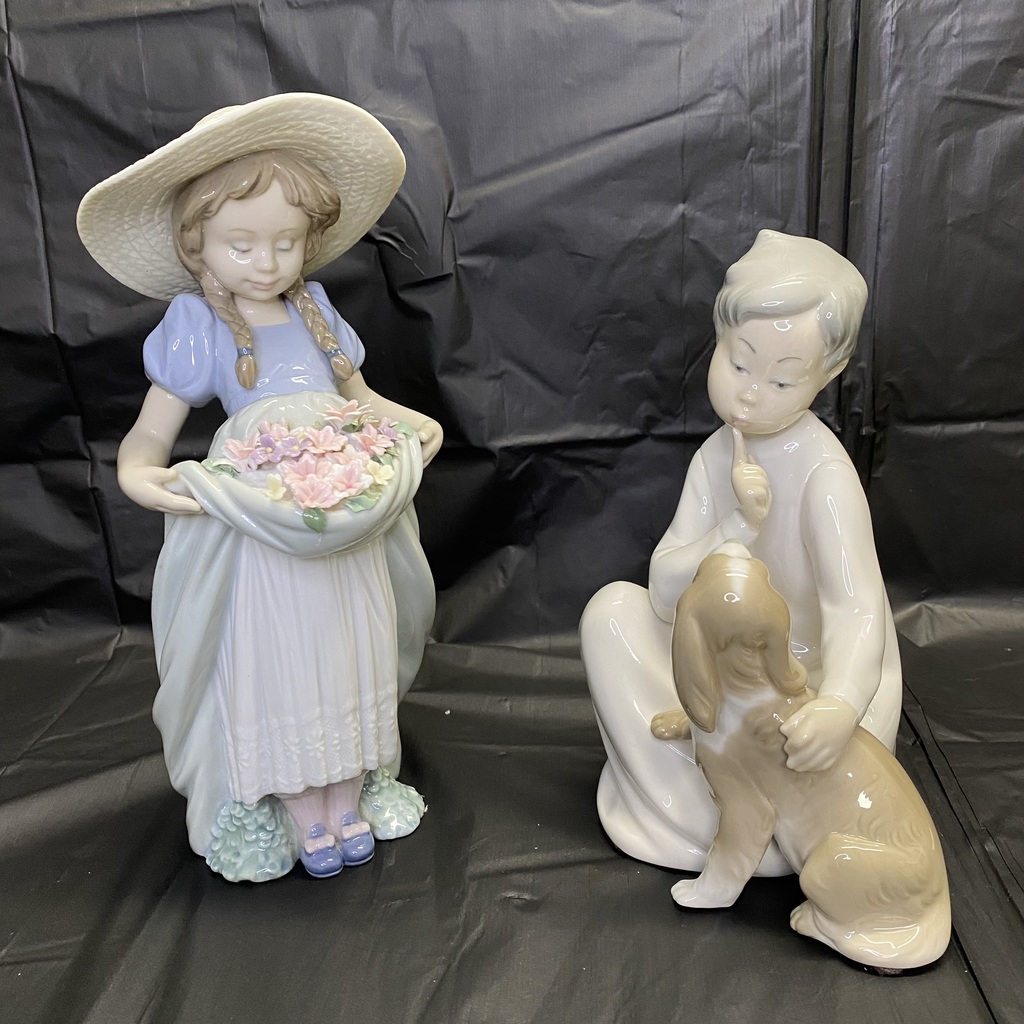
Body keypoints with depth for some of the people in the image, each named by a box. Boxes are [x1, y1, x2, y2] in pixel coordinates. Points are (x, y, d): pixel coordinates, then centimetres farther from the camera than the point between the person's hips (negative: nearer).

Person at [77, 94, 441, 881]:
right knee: (277, 672, 1)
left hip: (349, 521, 4)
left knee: (350, 663, 11)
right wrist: (137, 474, -27)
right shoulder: (197, 326, -3)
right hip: (259, 530, -4)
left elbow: (360, 397, 20)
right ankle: (303, 819, 22)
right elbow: (151, 431, -5)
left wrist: (410, 423, 2)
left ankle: (348, 802, 30)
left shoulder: (314, 311, 9)